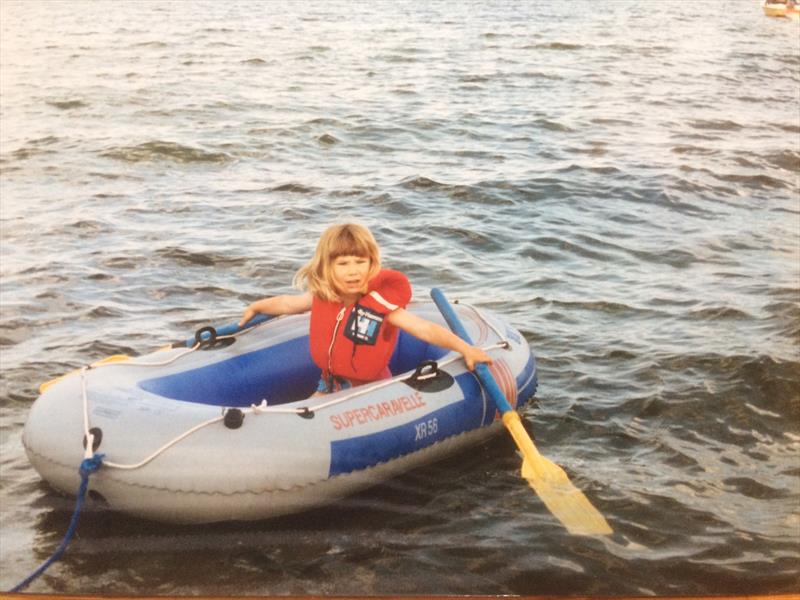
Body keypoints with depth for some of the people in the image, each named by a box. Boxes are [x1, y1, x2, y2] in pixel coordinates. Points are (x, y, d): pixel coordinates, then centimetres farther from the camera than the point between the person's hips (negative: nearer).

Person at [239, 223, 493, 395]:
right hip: (330, 384, 6)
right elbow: (288, 303, 15)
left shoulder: (380, 305, -22)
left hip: (368, 390, -5)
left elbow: (425, 329, -27)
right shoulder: (322, 298, -8)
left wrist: (465, 348, -38)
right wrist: (256, 307, 28)